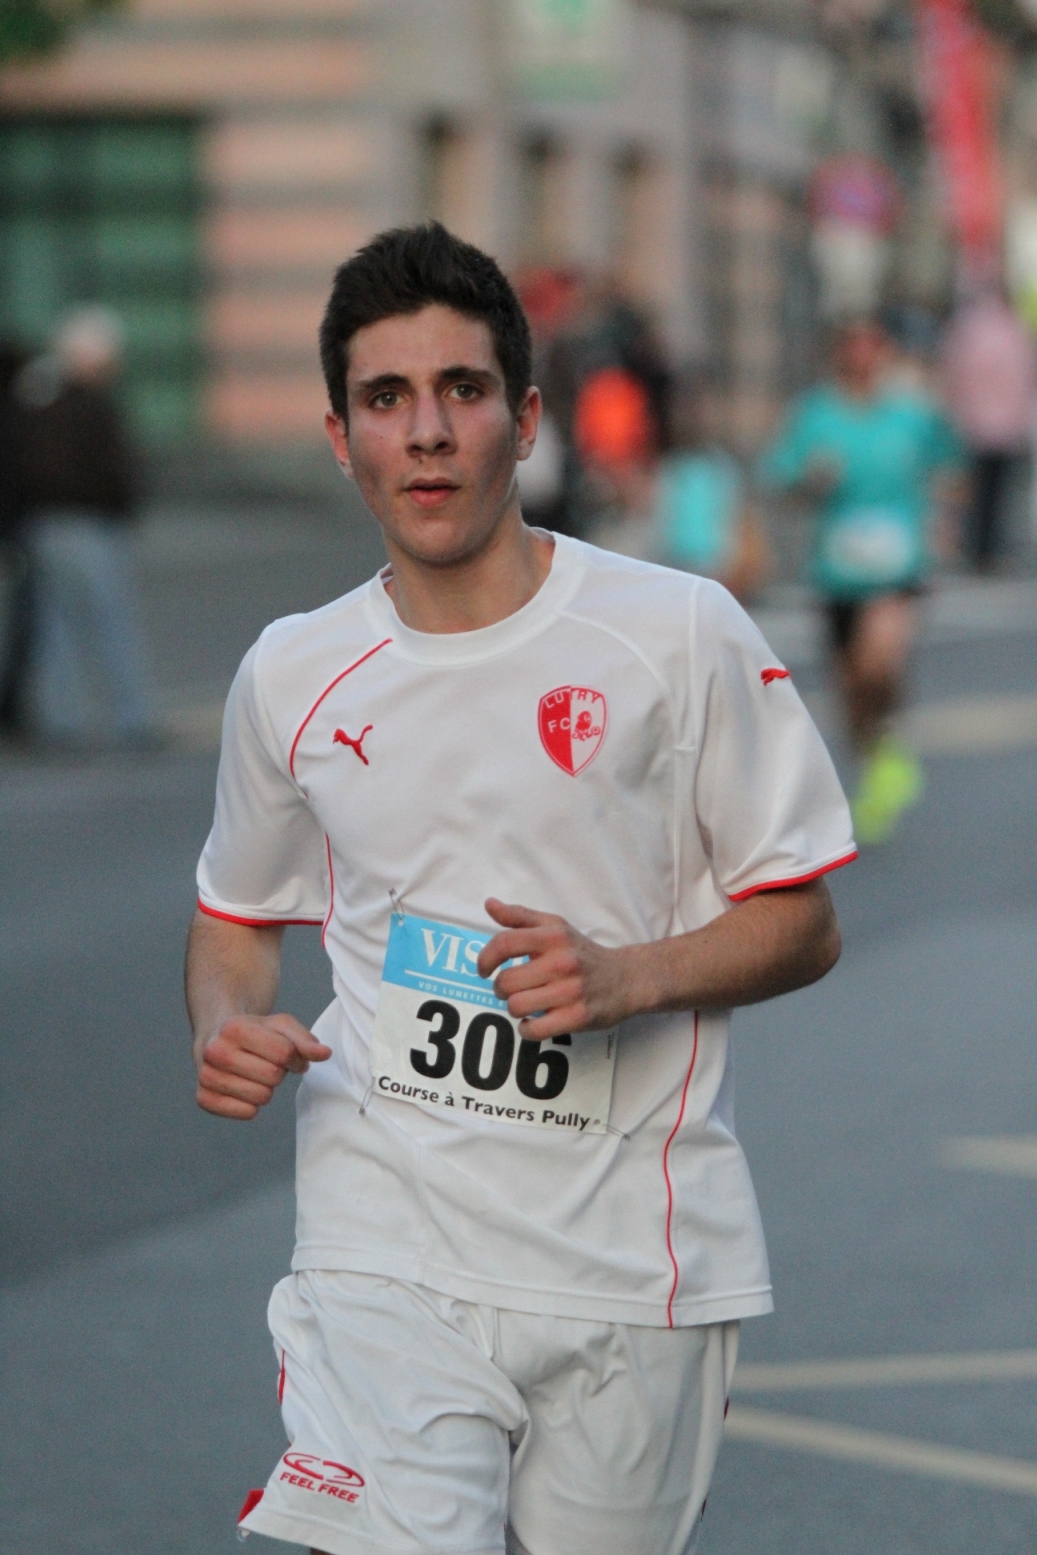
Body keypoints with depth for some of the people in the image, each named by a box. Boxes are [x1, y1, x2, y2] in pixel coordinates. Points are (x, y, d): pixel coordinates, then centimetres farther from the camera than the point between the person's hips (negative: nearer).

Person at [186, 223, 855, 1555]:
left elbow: (802, 923, 3)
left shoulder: (680, 634, -2)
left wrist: (628, 975, -15)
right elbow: (237, 912, 22)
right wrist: (226, 1026, 0)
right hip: (386, 1256, 1)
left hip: (630, 1257, 0)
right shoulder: (291, 675, 7)